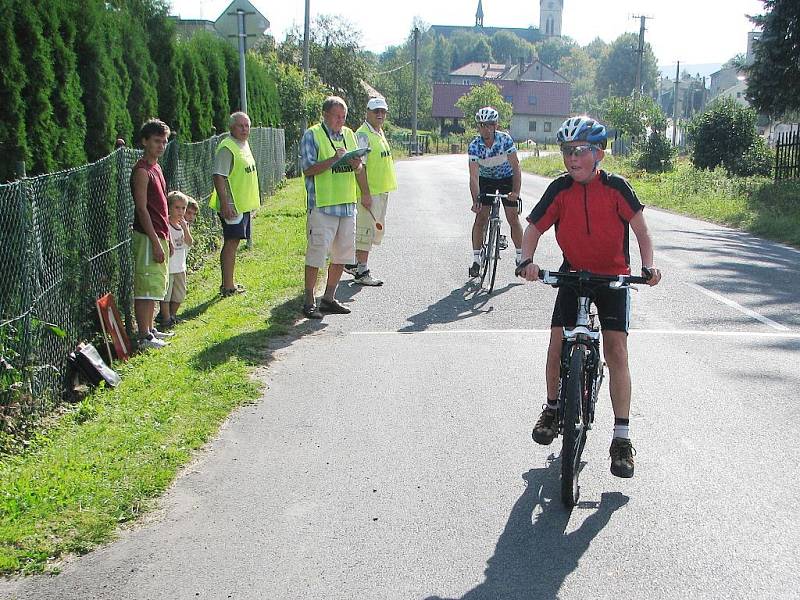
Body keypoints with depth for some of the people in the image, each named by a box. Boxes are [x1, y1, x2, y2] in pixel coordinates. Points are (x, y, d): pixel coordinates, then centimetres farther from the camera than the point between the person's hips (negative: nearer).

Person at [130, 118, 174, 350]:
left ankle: (150, 329, 25)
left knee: (154, 286, 15)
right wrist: (155, 242, -21)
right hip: (147, 237, -10)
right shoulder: (142, 170, -14)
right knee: (145, 287, -7)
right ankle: (144, 337, -4)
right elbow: (142, 209, -18)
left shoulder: (156, 168, 15)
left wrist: (167, 238, 20)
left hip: (158, 235, 10)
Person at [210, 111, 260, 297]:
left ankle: (229, 282, 22)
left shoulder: (244, 145, 14)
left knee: (233, 242, 14)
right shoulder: (227, 148, -16)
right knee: (231, 242, -7)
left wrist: (251, 201, 24)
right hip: (231, 205, -9)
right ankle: (227, 286, -4)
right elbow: (218, 177, -22)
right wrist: (225, 204, -28)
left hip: (243, 204, 10)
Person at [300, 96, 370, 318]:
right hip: (322, 206, -7)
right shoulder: (312, 135, -4)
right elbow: (308, 169, -12)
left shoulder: (349, 134, 15)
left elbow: (360, 167, 20)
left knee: (343, 253, 10)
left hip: (348, 204, 7)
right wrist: (334, 159, -21)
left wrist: (361, 178, -1)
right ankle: (309, 302, 6)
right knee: (316, 253, -3)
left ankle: (328, 298, 21)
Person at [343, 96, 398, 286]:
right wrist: (365, 192, -23)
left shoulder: (380, 133, 16)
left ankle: (353, 263, 28)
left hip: (382, 191, 10)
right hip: (369, 191, -10)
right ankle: (361, 272, 2)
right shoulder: (363, 135, -14)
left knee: (377, 230, 16)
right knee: (366, 231, -5)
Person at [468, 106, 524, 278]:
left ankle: (520, 256, 6)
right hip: (486, 179, 1)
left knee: (513, 218, -6)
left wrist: (515, 192, -37)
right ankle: (476, 260, -3)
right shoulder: (474, 146, -23)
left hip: (507, 178, -1)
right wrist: (476, 200, -42)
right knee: (481, 218, -8)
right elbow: (474, 176, -29)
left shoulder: (505, 139, -25)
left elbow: (516, 168, -25)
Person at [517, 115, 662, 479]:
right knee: (557, 342, -11)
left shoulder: (615, 187, -14)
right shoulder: (560, 189, -9)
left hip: (614, 276, -2)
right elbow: (534, 229, -5)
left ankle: (622, 438, -5)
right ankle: (552, 408, 17)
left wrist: (648, 265, -24)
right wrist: (527, 261, -23)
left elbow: (641, 230, -10)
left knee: (616, 350, -11)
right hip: (573, 272, 2)